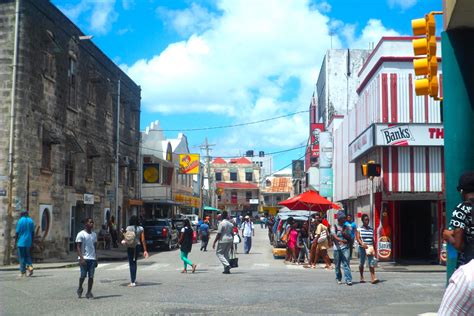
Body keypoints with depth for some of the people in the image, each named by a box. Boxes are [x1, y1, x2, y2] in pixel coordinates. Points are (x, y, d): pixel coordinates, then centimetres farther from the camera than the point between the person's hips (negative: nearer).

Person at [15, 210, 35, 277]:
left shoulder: (20, 221, -7)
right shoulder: (31, 221, 5)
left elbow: (17, 232, -7)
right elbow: (33, 232, 7)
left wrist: (16, 241, 2)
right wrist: (32, 242, 14)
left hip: (21, 242, -4)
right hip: (28, 242, 4)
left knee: (22, 257, 2)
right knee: (28, 255, 16)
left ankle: (23, 272, 2)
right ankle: (30, 266, -8)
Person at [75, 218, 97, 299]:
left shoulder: (94, 234, 14)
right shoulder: (81, 234, -5)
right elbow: (78, 247, -8)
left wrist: (96, 258, 13)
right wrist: (81, 258, -17)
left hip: (92, 258, 5)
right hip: (84, 258, -5)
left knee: (91, 276, 1)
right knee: (83, 276, -1)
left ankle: (89, 293, 7)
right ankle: (79, 289, 23)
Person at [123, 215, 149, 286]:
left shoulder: (128, 228, -7)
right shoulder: (141, 228, 1)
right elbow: (143, 240, -1)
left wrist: (123, 241, 10)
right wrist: (145, 250, 1)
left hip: (130, 247, -3)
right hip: (137, 247, 3)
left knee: (131, 264, 0)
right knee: (134, 263, 21)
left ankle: (133, 282, -3)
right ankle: (134, 279, 25)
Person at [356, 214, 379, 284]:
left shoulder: (371, 229, 12)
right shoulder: (359, 229, 1)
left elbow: (372, 239, 17)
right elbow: (358, 238, -10)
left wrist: (374, 249, 16)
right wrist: (362, 244, -27)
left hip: (370, 247, 2)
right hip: (362, 247, -2)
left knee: (371, 262, -10)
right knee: (362, 263, 9)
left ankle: (373, 278, -17)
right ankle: (361, 277, 22)